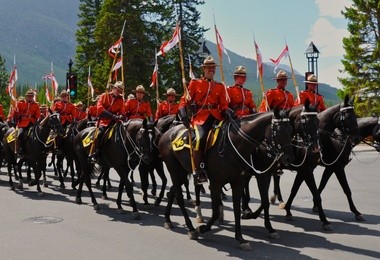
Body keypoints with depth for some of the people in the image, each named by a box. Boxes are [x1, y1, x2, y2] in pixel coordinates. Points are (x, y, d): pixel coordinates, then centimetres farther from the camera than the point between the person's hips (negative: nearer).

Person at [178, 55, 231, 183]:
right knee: (200, 138, -30)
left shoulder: (220, 86, 19)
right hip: (200, 116, -3)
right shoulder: (195, 83, 12)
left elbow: (223, 104, 13)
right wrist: (183, 114, -10)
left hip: (215, 115, 4)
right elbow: (185, 100, 7)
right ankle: (198, 170, -20)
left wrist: (227, 112, -10)